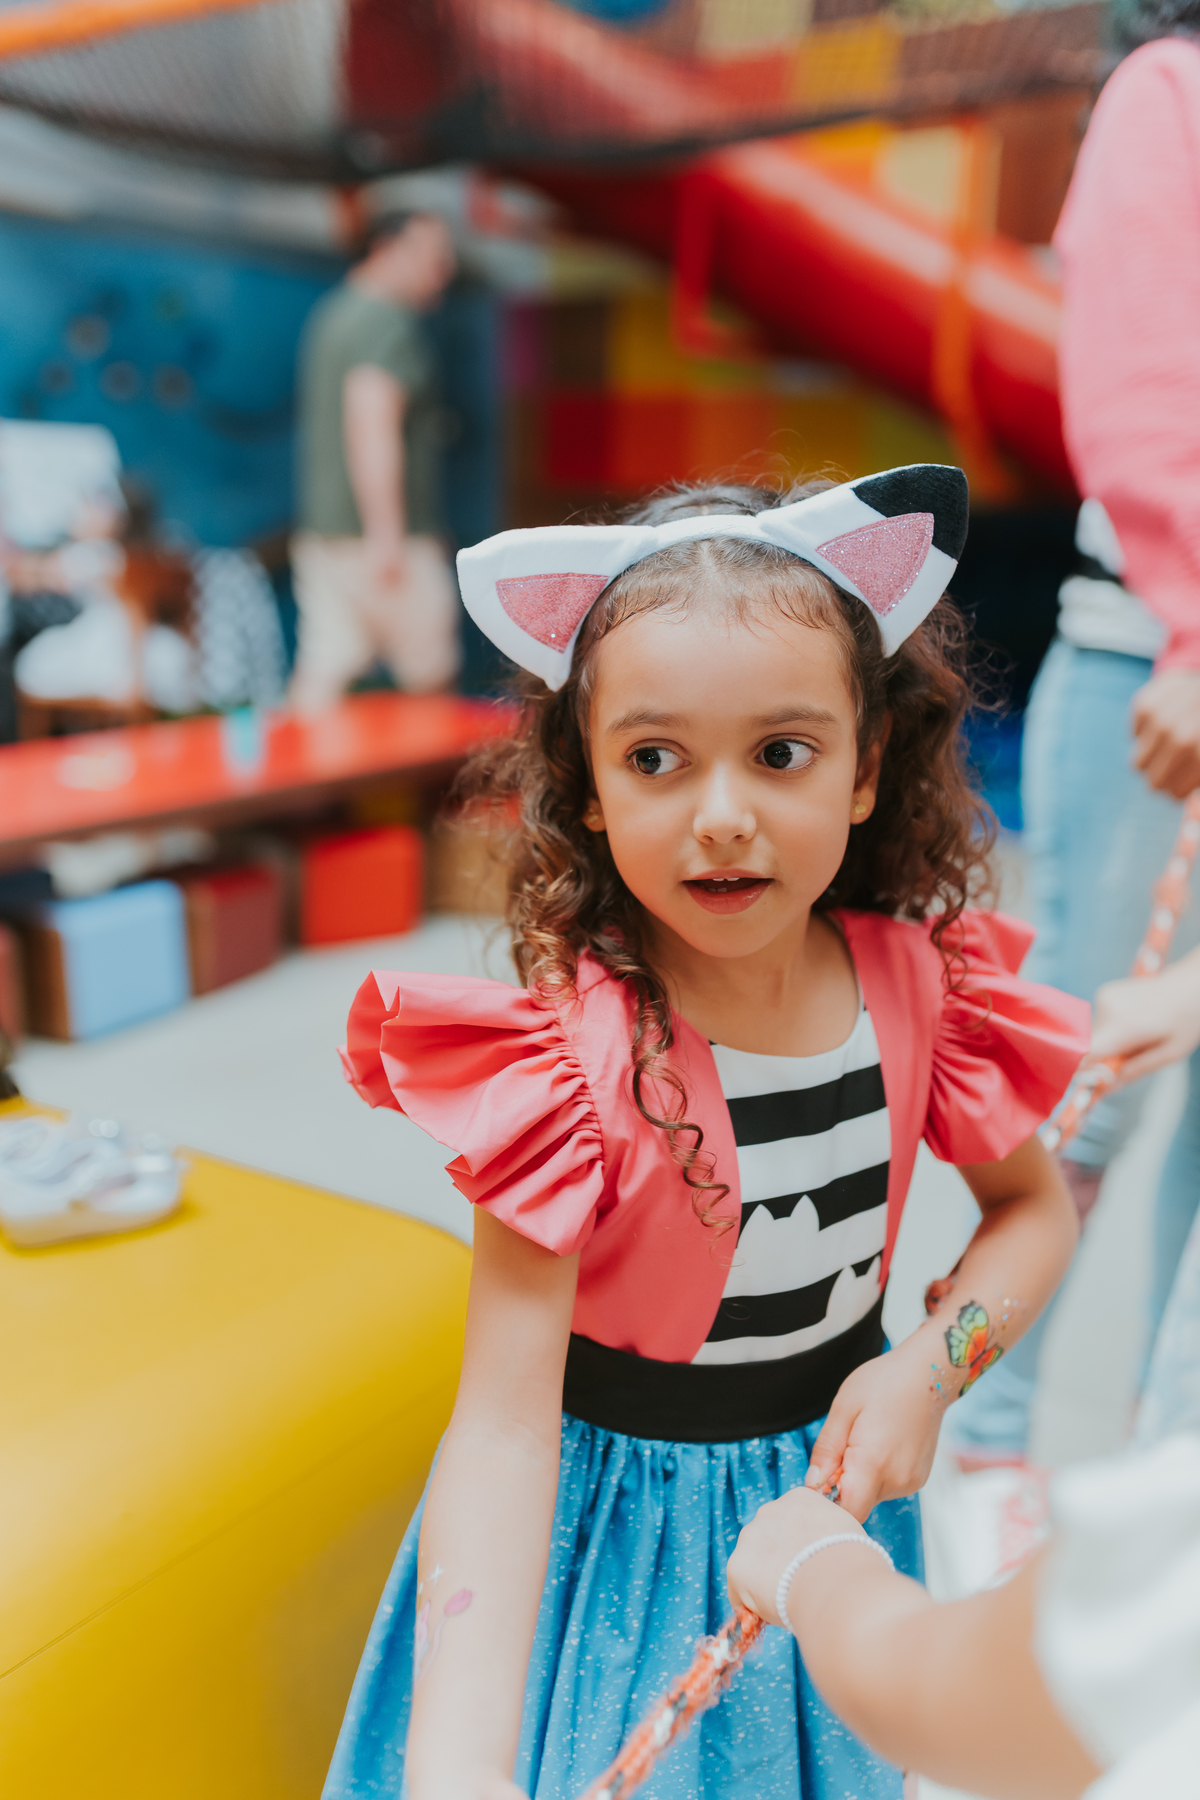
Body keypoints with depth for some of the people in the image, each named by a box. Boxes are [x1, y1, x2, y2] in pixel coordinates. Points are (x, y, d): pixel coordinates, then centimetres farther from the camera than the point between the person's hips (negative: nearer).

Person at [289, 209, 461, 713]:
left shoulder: (333, 310, 21)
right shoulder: (388, 324, -12)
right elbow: (371, 429, -23)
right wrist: (386, 536, -26)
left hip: (323, 529, 10)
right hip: (380, 539, -9)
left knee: (323, 671, 4)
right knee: (431, 680, 3)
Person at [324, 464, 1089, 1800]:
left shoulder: (917, 981, -15)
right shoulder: (572, 1053, -28)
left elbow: (1034, 1206, 2)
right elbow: (504, 1419, -30)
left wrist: (932, 1366, -15)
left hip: (834, 1475, 4)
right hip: (614, 1511, -4)